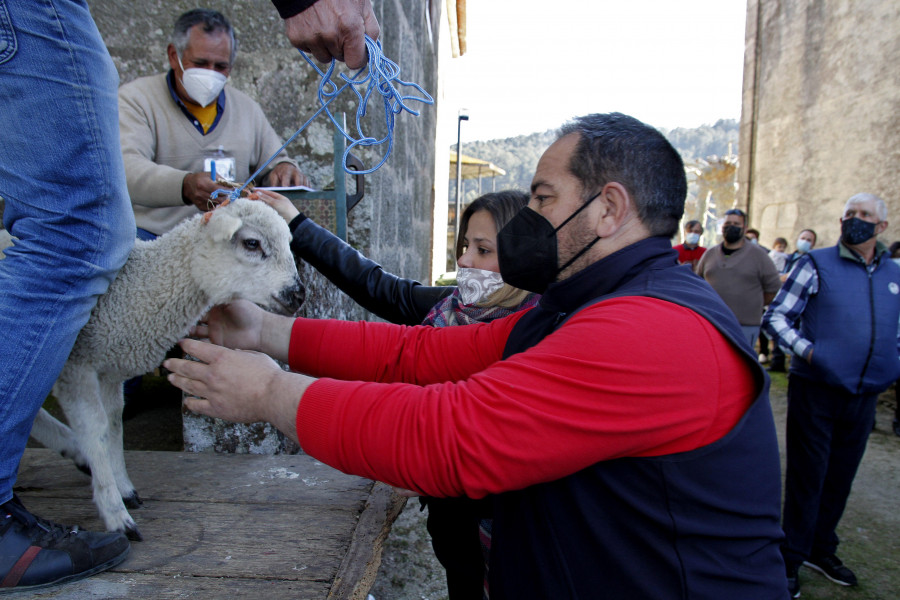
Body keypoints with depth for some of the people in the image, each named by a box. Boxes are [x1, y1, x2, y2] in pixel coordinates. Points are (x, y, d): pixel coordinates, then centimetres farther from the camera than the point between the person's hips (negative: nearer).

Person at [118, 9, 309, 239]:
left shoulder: (248, 109, 18)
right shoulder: (135, 98, 2)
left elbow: (273, 159, 25)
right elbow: (126, 168, -15)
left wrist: (283, 168, -3)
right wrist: (184, 186, -37)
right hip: (152, 235, -3)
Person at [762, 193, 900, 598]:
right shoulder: (817, 264, -4)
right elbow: (775, 317, -8)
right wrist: (806, 350, -22)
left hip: (864, 398, 5)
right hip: (816, 392, -5)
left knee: (840, 478, 16)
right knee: (806, 478, 3)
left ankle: (821, 549, 35)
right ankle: (790, 560, 19)